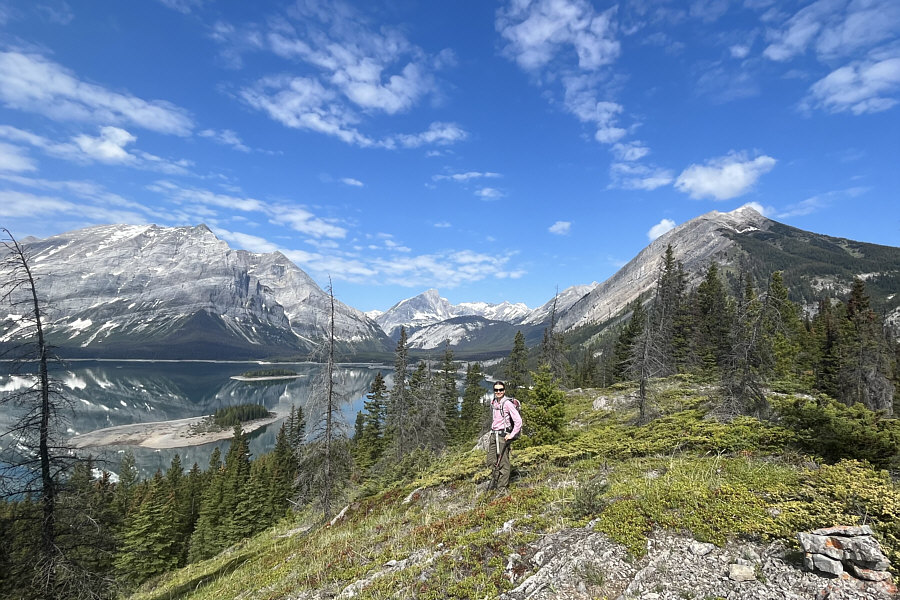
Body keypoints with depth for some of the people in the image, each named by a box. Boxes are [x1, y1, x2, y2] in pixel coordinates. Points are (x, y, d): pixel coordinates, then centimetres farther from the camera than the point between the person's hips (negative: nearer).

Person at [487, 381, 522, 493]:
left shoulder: (508, 403, -15)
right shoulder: (493, 401, 9)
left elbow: (518, 421, -16)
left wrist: (511, 435, -15)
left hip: (503, 435, -7)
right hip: (493, 434, 7)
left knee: (503, 461, -1)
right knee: (491, 461, 11)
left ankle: (503, 487, 11)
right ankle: (496, 478, 34)